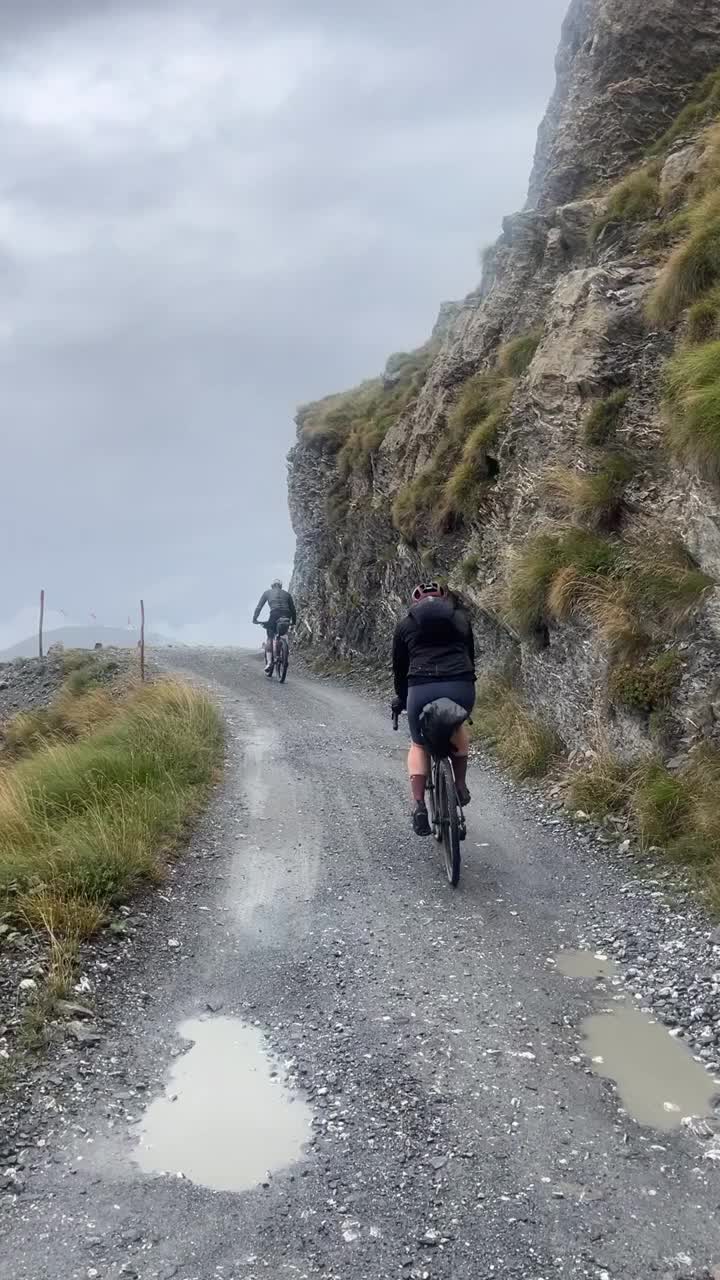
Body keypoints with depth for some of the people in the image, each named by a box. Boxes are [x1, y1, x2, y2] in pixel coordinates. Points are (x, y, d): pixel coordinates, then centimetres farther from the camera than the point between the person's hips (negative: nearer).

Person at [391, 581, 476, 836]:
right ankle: (461, 786, 27)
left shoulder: (406, 624, 19)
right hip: (461, 687, 1)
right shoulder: (460, 617, 22)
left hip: (421, 688, -1)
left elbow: (399, 666, 23)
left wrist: (400, 698, 39)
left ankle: (419, 806, 5)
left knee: (418, 744, 22)